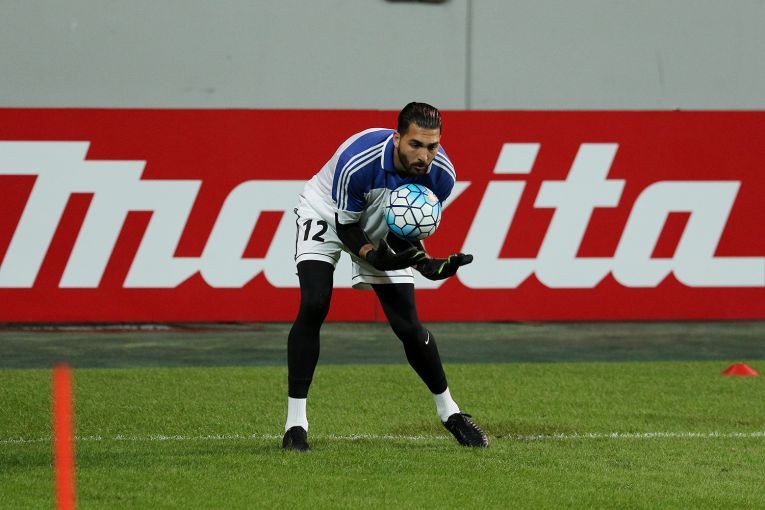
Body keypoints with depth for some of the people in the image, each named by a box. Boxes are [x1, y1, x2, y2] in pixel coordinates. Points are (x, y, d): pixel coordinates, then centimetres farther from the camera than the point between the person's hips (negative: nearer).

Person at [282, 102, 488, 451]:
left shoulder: (441, 175, -25)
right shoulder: (356, 161, -39)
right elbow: (345, 225, -24)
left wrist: (428, 264, -29)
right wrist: (371, 256, -41)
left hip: (384, 231, 3)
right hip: (328, 216, -3)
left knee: (408, 327, -3)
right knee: (314, 305, -23)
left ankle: (449, 412, 20)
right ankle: (295, 422, -17)